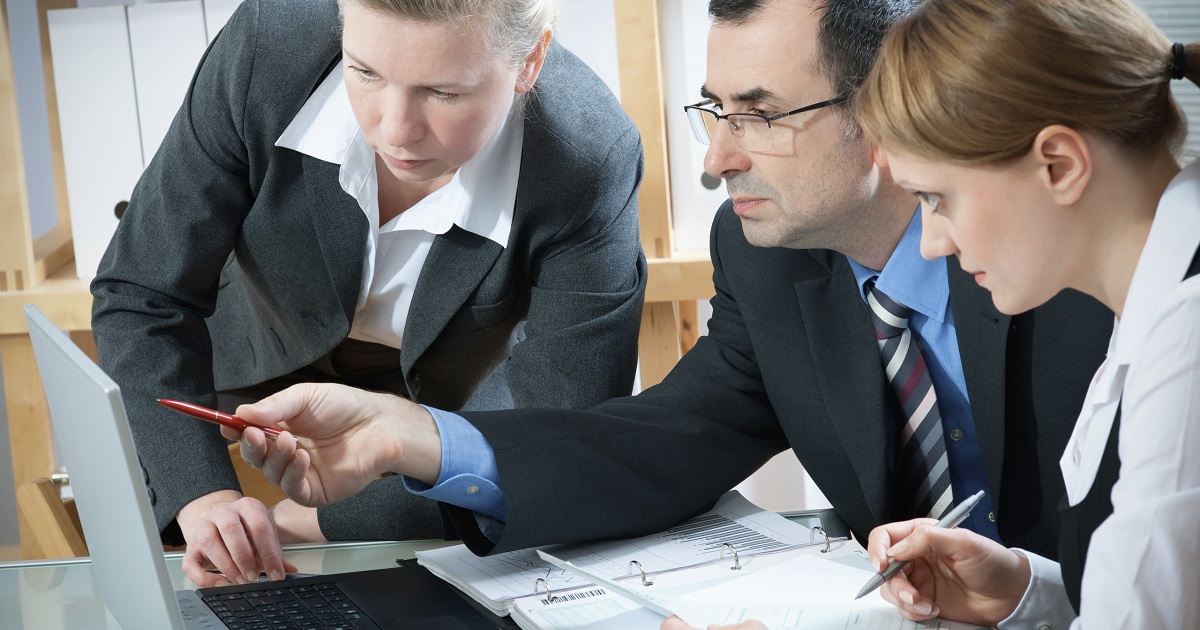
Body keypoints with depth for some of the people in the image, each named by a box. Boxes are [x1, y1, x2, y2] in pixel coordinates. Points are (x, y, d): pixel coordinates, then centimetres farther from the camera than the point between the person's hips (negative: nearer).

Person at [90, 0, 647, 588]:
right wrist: (202, 498, -42)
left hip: (441, 387, 1)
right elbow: (142, 296, -26)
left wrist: (324, 520, -35)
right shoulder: (265, 48, -33)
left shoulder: (591, 168, -36)